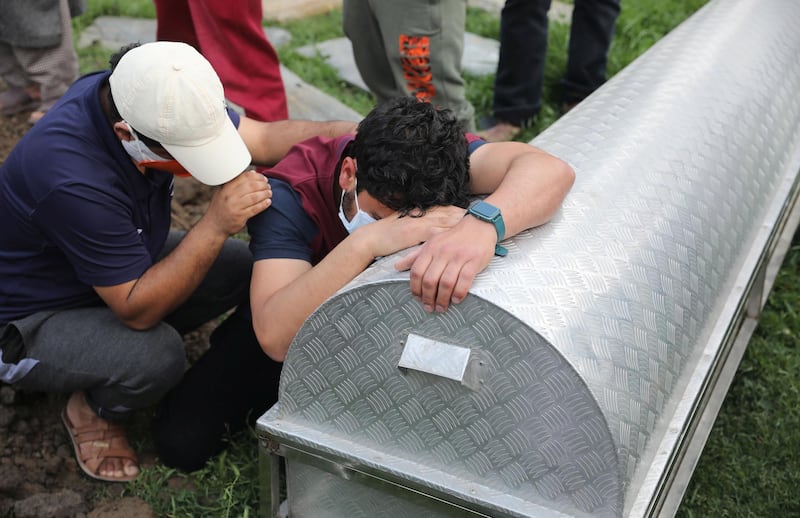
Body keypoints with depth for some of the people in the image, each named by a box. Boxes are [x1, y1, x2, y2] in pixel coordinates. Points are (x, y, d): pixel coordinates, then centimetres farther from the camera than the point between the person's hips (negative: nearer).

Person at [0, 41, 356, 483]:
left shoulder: (143, 94, -19)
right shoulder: (74, 180, -40)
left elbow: (266, 139, -13)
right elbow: (136, 309, -33)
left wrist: (353, 133, -27)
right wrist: (216, 226, -40)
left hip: (121, 267, 7)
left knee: (245, 264, -8)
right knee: (157, 355, -34)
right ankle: (93, 411, 0)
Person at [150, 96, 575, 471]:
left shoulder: (431, 155, -28)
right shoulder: (290, 193, -34)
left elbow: (549, 170, -45)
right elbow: (278, 339, -46)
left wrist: (482, 224, -66)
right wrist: (365, 243, -58)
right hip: (299, 326, -2)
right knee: (181, 442, -15)